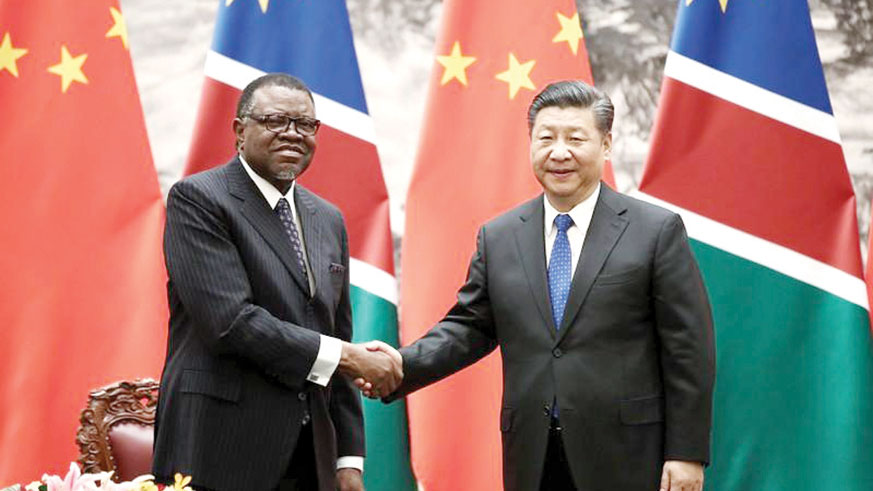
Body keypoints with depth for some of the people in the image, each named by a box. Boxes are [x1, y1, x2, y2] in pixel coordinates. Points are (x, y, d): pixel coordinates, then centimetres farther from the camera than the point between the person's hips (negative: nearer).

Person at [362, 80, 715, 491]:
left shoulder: (657, 230, -2)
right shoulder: (498, 237, 10)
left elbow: (688, 349, -3)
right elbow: (470, 327, 9)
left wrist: (687, 453, -7)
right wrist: (403, 366, -9)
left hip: (625, 458, -3)